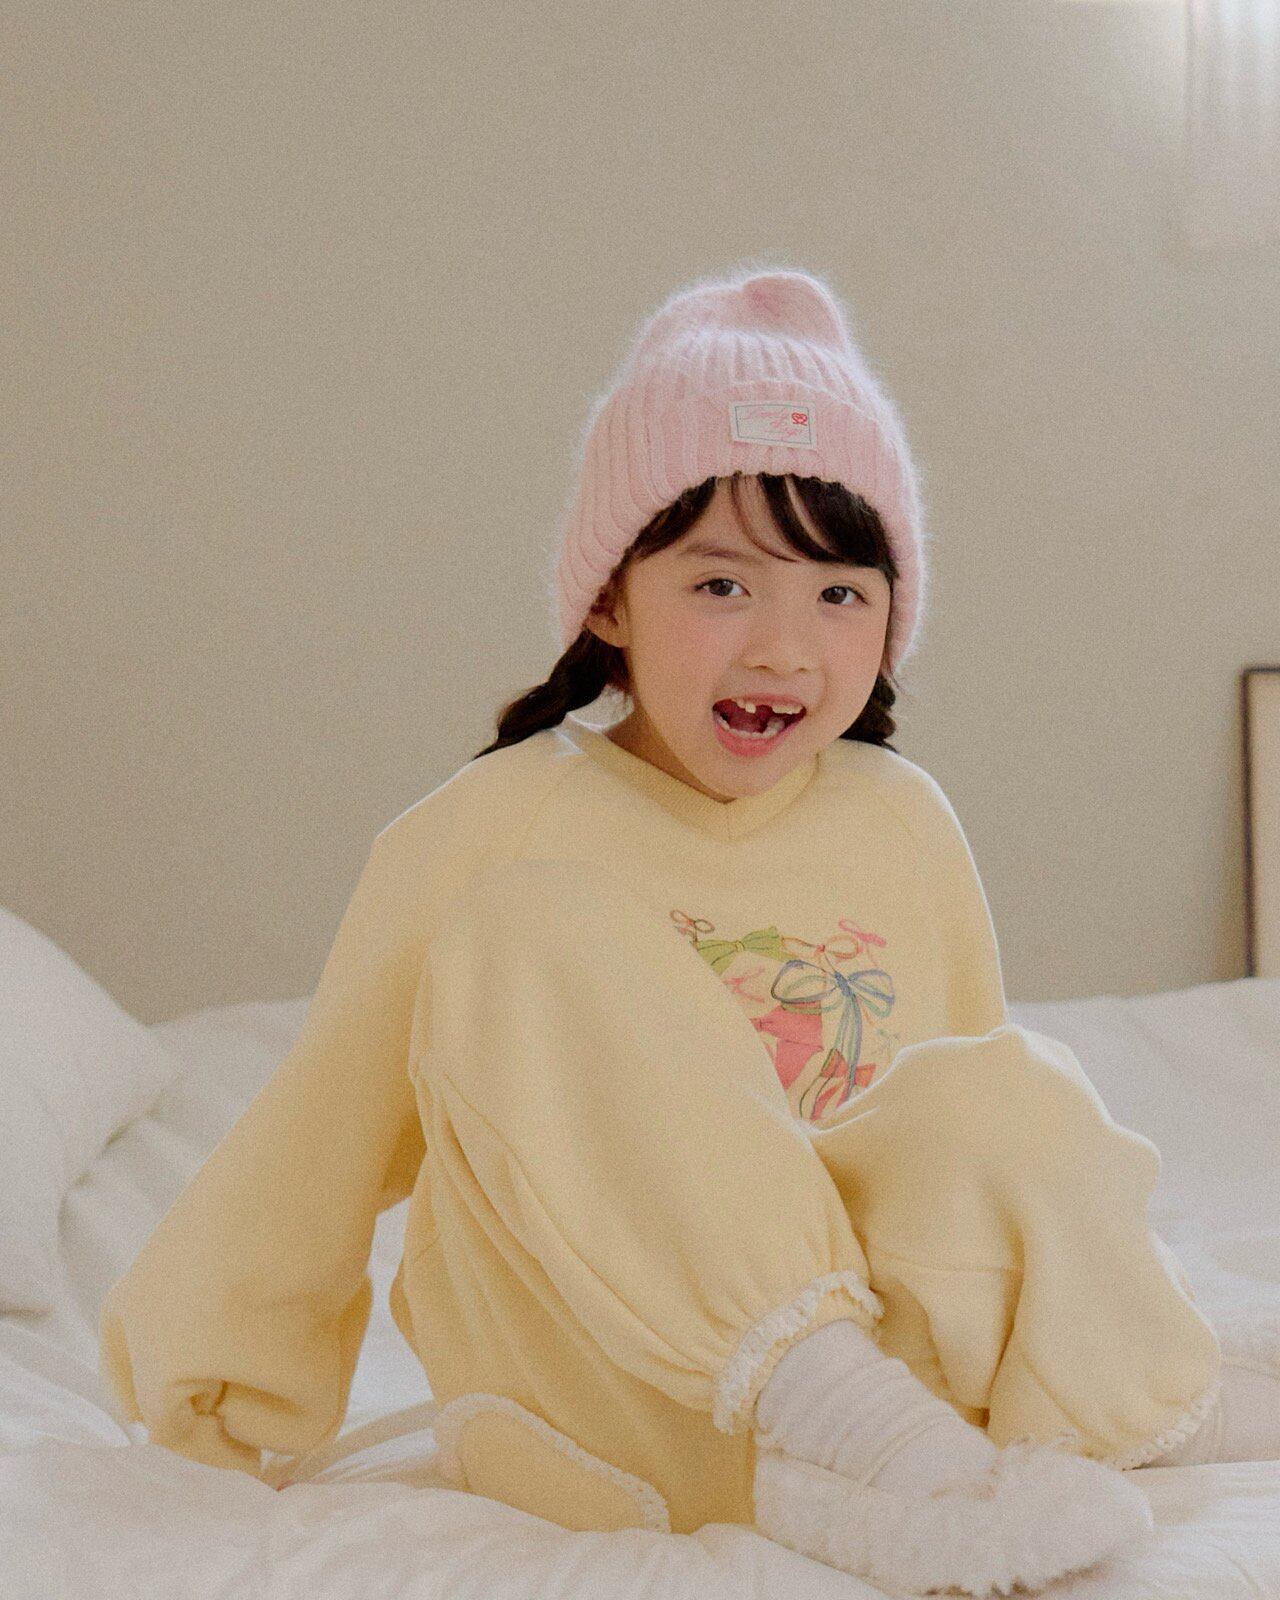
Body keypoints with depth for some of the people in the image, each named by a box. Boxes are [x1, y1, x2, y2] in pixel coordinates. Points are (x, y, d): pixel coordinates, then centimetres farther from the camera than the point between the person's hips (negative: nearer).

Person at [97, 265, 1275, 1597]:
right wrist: (218, 1371, 8)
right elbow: (328, 1126, 3)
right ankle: (841, 1402, -34)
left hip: (860, 1323, 2)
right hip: (588, 1417, -2)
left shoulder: (904, 823, 8)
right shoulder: (489, 834, -4)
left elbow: (976, 1109, 19)